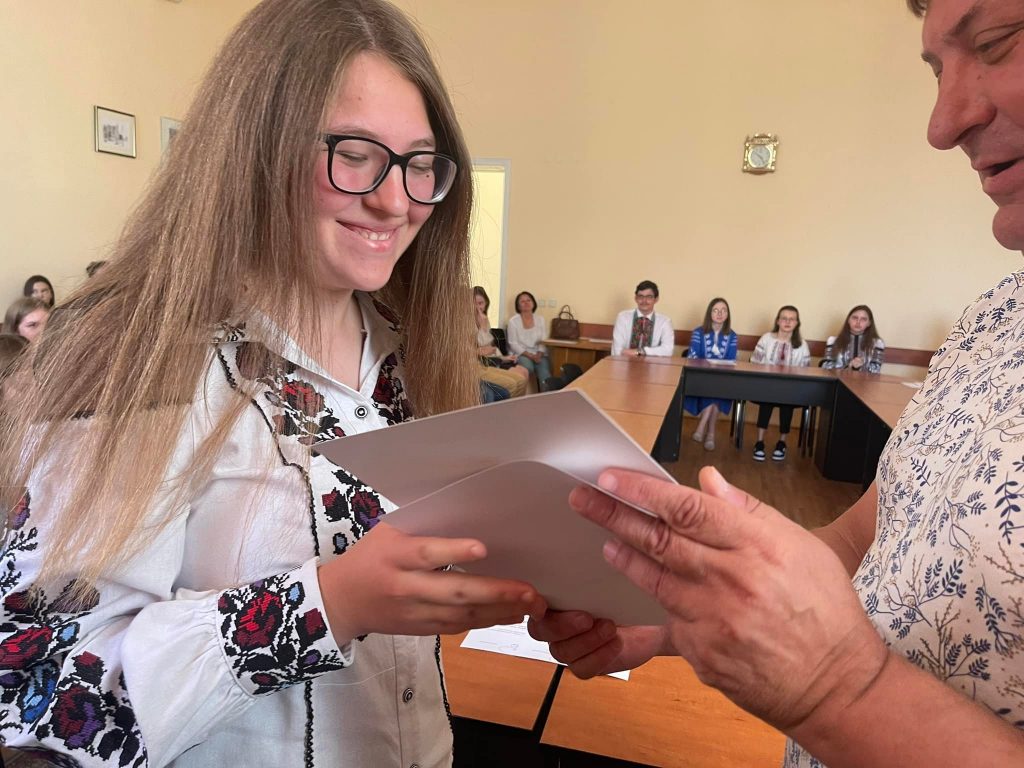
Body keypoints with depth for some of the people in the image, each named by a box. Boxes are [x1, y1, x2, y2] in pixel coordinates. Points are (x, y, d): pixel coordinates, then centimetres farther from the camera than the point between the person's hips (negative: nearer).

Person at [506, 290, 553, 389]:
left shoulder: (541, 320, 10)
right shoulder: (513, 321, -1)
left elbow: (544, 341, 5)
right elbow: (513, 344, -5)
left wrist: (539, 354, -14)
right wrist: (530, 355, -14)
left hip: (539, 354, 2)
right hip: (521, 354, -2)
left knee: (545, 375, -26)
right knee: (528, 366, -34)